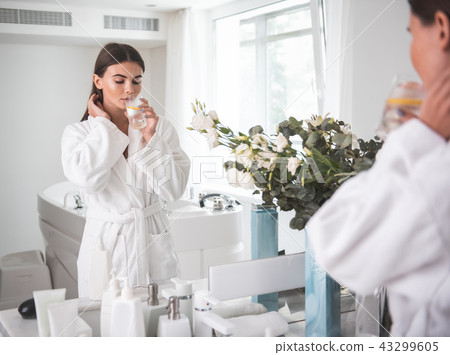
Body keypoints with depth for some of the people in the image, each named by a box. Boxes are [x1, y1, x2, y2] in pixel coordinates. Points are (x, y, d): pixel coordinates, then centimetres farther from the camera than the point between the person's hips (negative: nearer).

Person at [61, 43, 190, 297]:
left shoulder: (160, 127, 3)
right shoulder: (79, 133, 1)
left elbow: (174, 190, -6)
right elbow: (88, 179, -20)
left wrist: (150, 138, -13)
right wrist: (103, 123, -9)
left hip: (154, 248, 2)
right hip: (106, 246, -1)